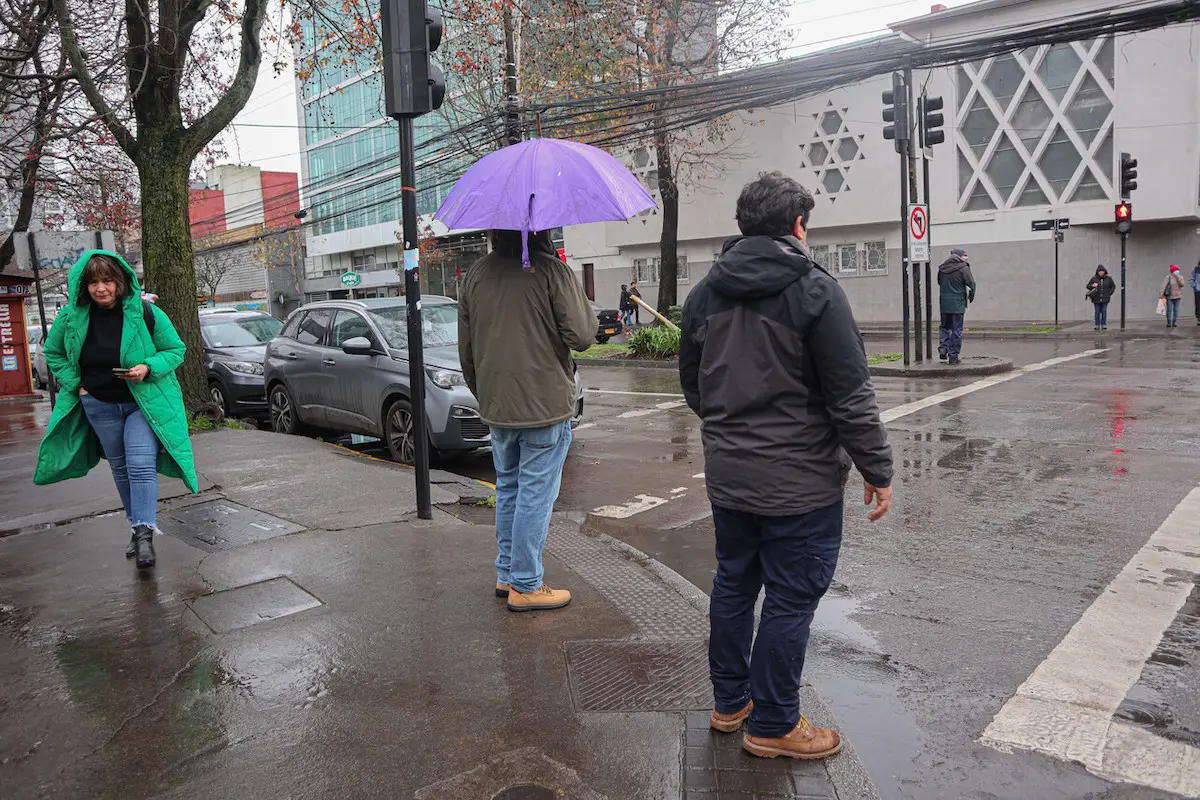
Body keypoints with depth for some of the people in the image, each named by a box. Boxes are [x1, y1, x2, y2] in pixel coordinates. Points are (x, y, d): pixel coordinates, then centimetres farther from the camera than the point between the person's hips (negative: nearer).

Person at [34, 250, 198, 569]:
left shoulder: (146, 313, -14)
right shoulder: (72, 316, -6)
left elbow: (176, 350, -6)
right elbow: (53, 352, 11)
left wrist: (148, 368, -23)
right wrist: (75, 384, 0)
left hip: (143, 402, -4)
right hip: (99, 405, 4)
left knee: (141, 466, -15)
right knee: (120, 468, 13)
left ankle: (144, 534, -13)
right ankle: (136, 526, 26)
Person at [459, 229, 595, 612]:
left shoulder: (475, 275, 5)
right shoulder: (551, 270, -13)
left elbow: (465, 347, 10)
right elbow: (582, 336, -17)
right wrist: (584, 305, 3)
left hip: (495, 405, 6)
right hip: (546, 405, -6)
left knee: (508, 489, 20)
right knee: (536, 494, 2)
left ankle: (506, 574, 29)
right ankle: (525, 586, 10)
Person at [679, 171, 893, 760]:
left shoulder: (705, 292, 6)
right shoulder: (814, 290, -14)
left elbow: (691, 383, 15)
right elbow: (850, 397, -14)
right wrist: (877, 470, -5)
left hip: (727, 475, 7)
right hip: (800, 480, -6)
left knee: (733, 584, 19)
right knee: (790, 599, 6)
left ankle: (729, 701, 33)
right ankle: (773, 725, 19)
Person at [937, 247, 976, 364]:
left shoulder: (942, 268, 5)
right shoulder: (963, 267, -9)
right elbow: (971, 283, -9)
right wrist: (971, 297, 7)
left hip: (944, 303, 4)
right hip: (958, 303, -4)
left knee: (944, 326, 21)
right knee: (957, 330, 4)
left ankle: (943, 348, 3)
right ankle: (953, 356, 6)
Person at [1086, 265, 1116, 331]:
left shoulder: (1108, 278, 2)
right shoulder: (1094, 278, -2)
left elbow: (1113, 286, 13)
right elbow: (1088, 286, 5)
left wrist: (1109, 294, 2)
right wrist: (1092, 285, -16)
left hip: (1105, 298, 0)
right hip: (1096, 298, 0)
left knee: (1104, 312, -2)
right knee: (1097, 312, 0)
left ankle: (1104, 325, 4)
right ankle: (1097, 325, 6)